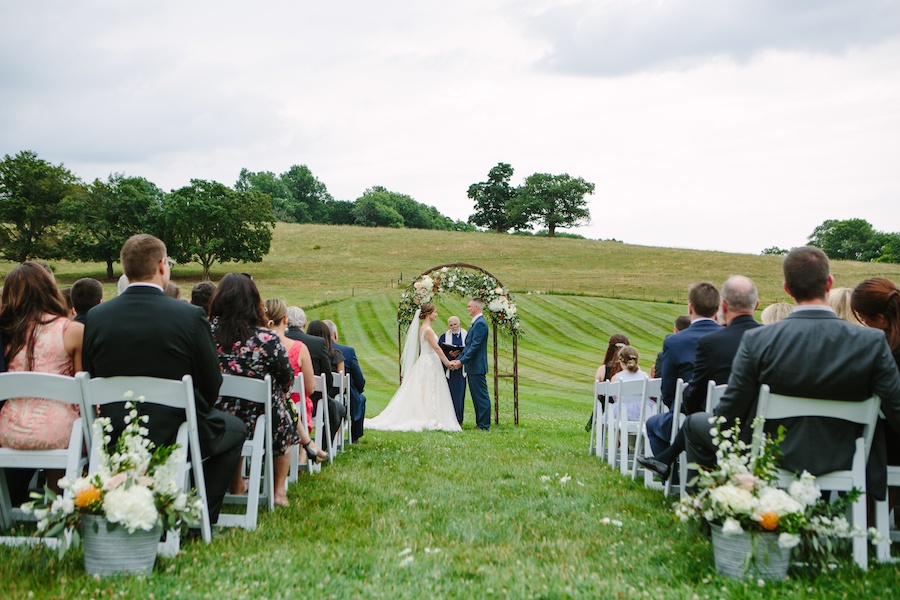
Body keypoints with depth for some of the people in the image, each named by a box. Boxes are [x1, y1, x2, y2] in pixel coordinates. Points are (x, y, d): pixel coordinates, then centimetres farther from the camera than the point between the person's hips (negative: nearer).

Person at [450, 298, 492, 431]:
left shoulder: (480, 323, -15)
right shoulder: (474, 323, 17)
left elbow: (475, 346, -21)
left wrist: (462, 361, -20)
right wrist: (458, 360, 13)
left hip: (477, 367, -10)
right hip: (472, 367, 10)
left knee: (481, 396, -5)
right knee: (476, 396, 13)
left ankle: (484, 425, -2)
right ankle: (480, 423, 18)